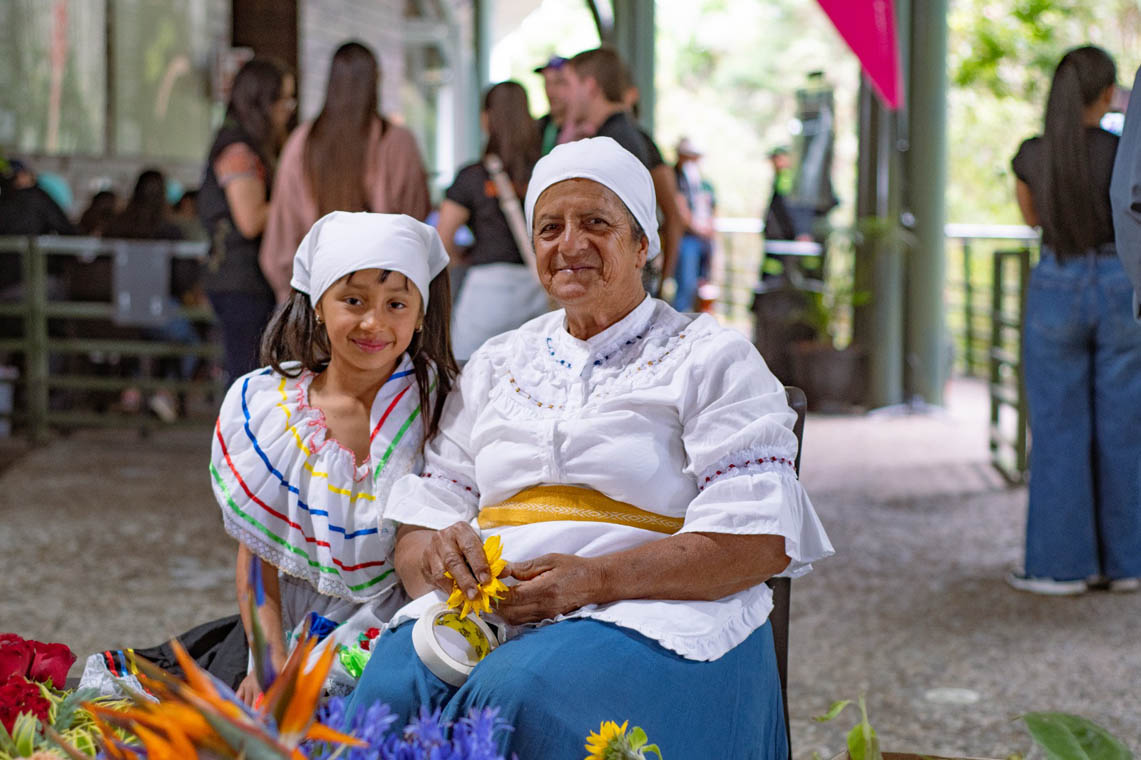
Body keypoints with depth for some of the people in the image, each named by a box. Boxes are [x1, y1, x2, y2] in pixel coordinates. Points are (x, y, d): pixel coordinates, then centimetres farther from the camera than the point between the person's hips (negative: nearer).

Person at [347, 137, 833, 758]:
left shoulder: (712, 359, 8)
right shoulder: (495, 365, 24)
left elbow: (760, 541, -5)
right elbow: (423, 514, 17)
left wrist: (593, 578, -16)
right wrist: (438, 554, -9)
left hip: (650, 614, -3)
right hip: (483, 609, 3)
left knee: (522, 695, -35)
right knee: (390, 686, -31)